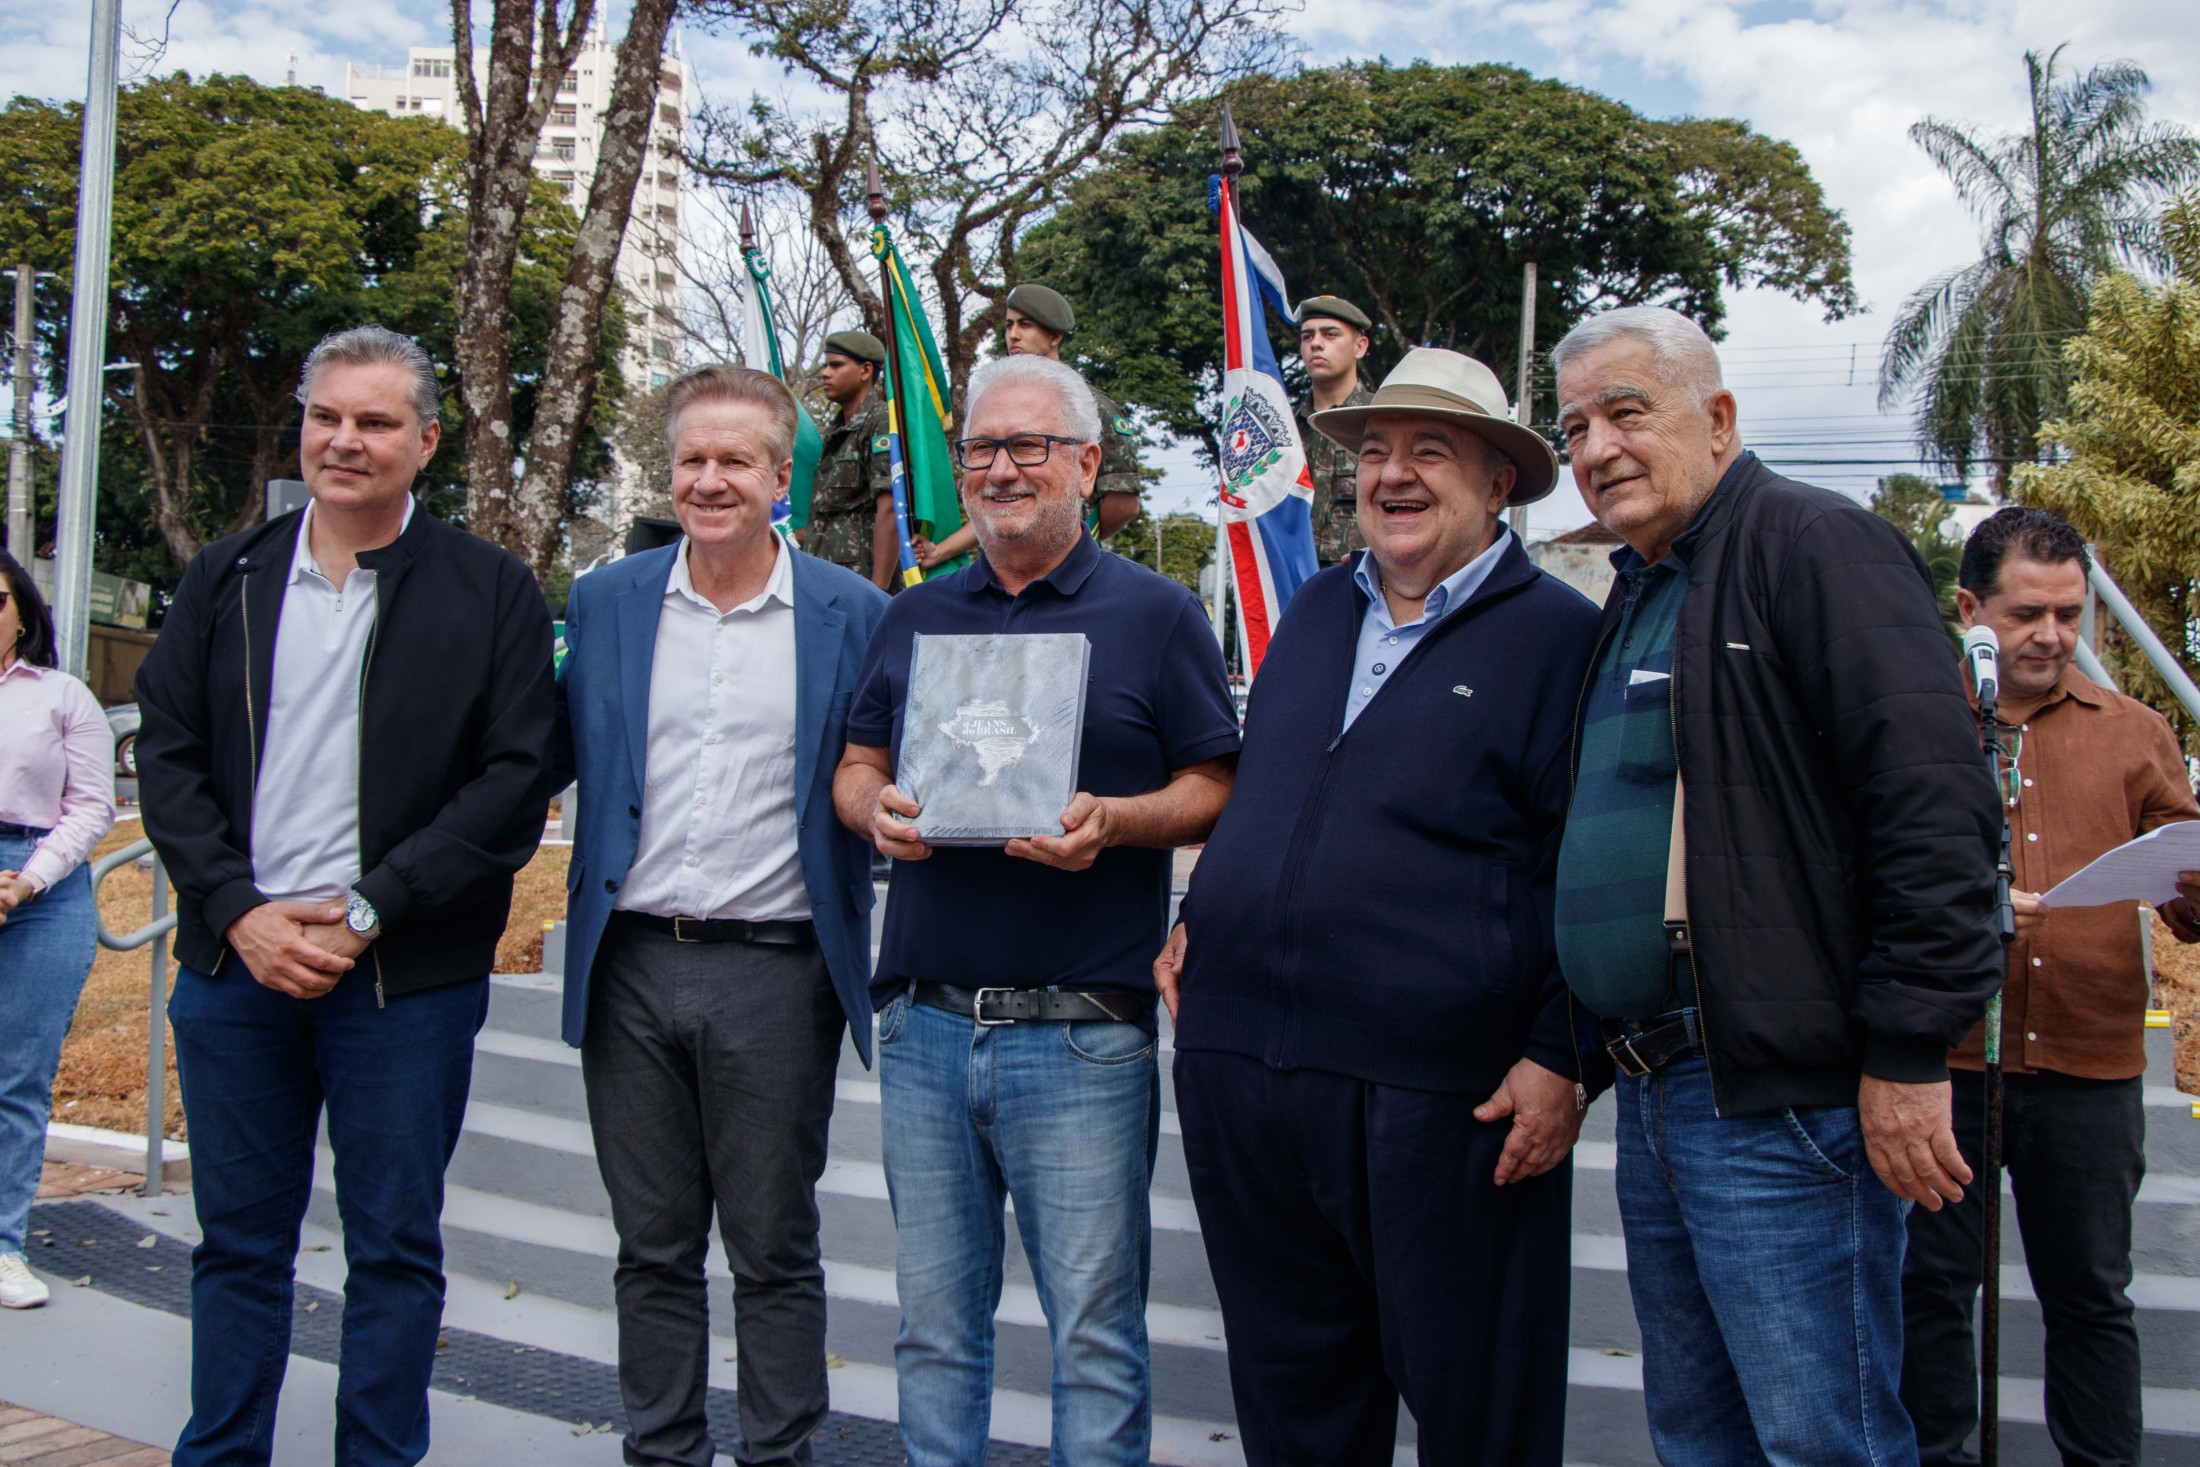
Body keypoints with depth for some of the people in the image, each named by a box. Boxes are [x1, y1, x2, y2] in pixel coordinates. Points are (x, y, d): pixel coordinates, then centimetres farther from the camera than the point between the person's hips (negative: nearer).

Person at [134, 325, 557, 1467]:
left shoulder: (489, 592, -2)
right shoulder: (224, 580, 9)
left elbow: (513, 782, -8)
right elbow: (167, 756, 5)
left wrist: (363, 916, -13)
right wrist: (242, 913, -8)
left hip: (406, 976, -3)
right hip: (234, 959, 3)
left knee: (395, 1246, 7)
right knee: (237, 1240, 14)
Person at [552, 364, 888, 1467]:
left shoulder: (852, 614, -1)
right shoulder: (602, 602, 7)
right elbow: (551, 758, 11)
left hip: (774, 971, -2)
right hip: (630, 964, 3)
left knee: (774, 1251, 9)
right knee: (652, 1245, 14)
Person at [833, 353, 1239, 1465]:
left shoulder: (1156, 614, 2)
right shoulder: (914, 616, 15)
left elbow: (1215, 789, 0)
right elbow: (856, 767, 18)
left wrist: (1111, 820, -18)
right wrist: (876, 810, -5)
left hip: (1080, 1036, -4)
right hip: (924, 1026, 4)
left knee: (1095, 1335, 3)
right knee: (934, 1324, 14)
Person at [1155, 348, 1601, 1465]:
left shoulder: (1560, 637, -4)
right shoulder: (1315, 611, 15)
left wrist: (1563, 1060, -13)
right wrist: (1195, 920, 14)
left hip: (1437, 1097, -5)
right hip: (1237, 1067, 6)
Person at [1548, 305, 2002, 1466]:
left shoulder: (1813, 545, -9)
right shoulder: (1636, 597, 19)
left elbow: (1933, 802, -19)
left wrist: (1909, 1052, -21)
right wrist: (1581, 1050, 19)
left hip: (1780, 1105, -9)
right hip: (1653, 1095, 9)